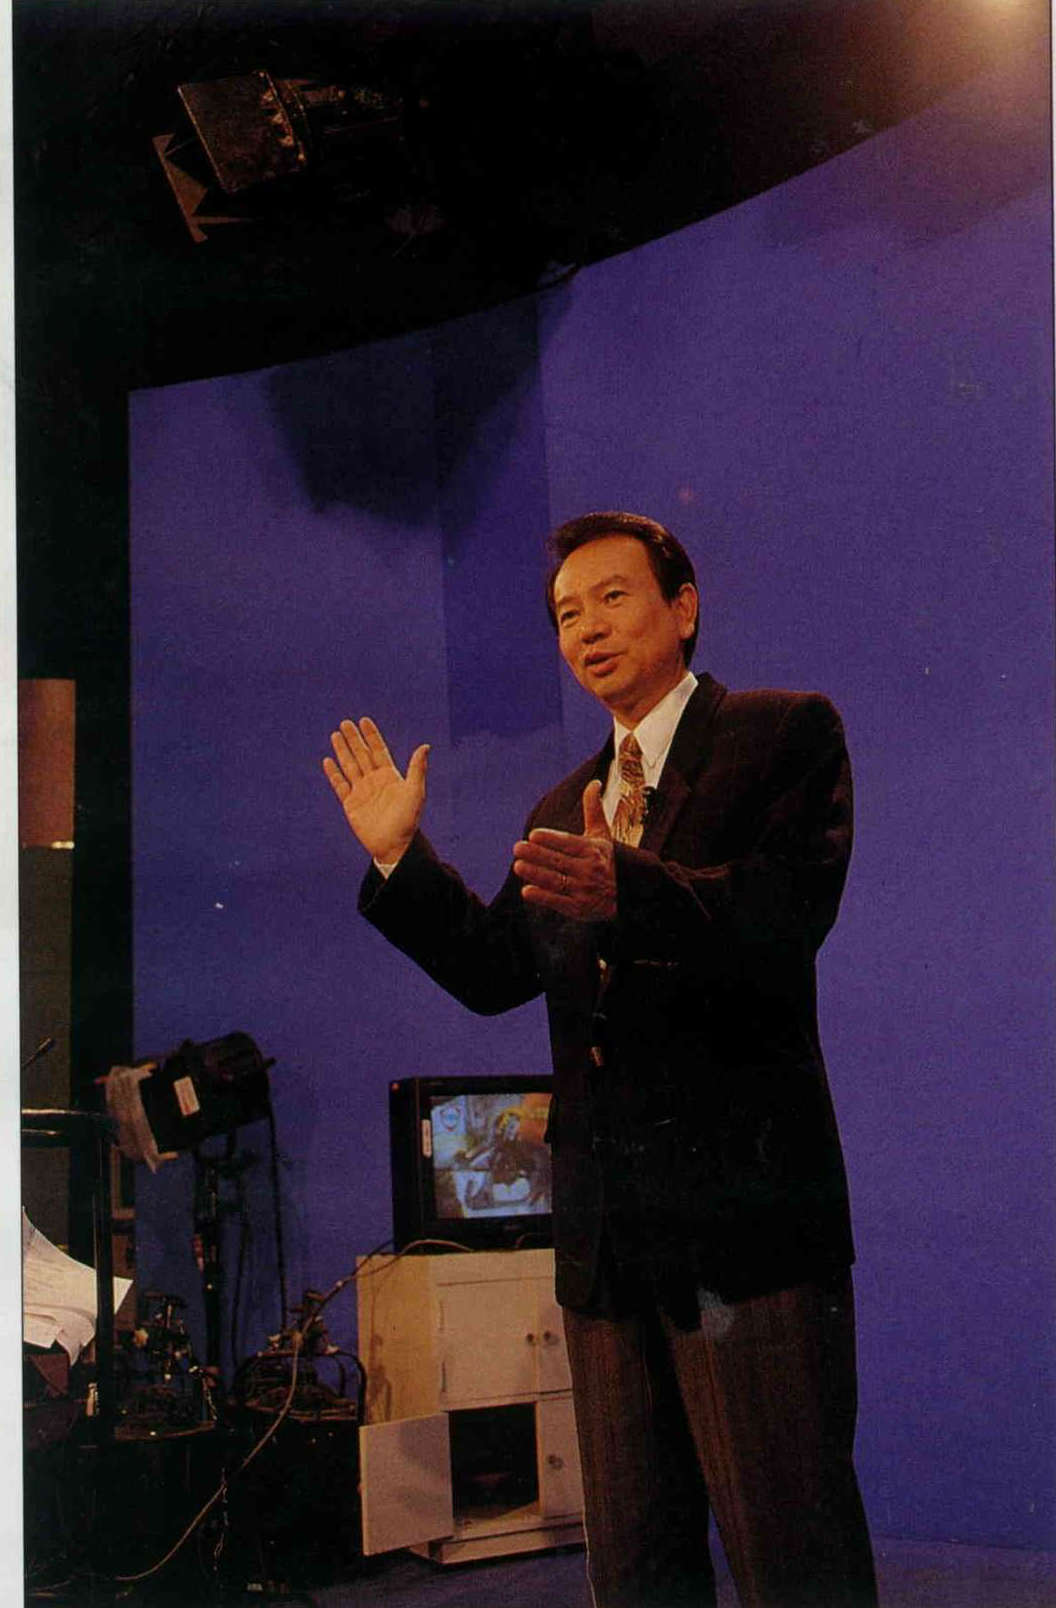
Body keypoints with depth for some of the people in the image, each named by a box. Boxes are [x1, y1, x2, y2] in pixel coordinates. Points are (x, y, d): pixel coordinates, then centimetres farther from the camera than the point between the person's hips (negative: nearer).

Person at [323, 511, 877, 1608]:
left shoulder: (784, 732, 0)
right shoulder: (564, 807, 21)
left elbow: (787, 909, -18)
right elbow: (495, 971, 17)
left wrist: (625, 891, -34)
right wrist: (397, 857, 8)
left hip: (742, 1210, -6)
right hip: (606, 1229, 7)